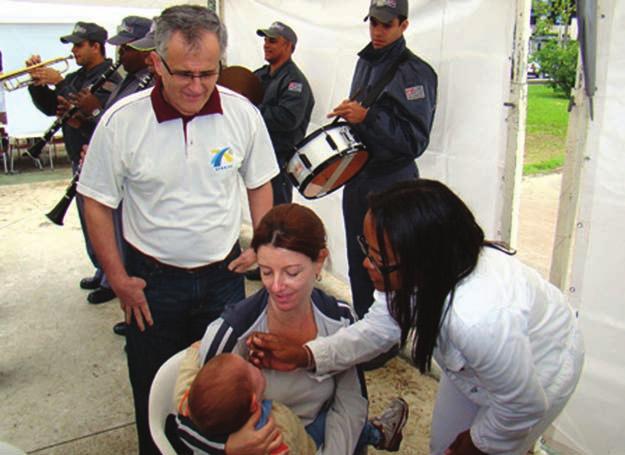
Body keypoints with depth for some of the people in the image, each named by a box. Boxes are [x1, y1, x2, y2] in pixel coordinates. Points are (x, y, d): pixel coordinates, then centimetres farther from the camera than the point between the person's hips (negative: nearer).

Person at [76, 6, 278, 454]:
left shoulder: (243, 113, -10)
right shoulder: (122, 121, -15)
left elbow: (259, 183, 6)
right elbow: (97, 202, -5)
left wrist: (261, 245, 0)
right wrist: (118, 279, -5)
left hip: (224, 273, 2)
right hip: (152, 279, -1)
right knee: (154, 389, 16)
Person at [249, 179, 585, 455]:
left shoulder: (479, 318, -47)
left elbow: (524, 404, -28)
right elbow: (379, 327, -12)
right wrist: (304, 355, -25)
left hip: (536, 373, -6)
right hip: (473, 361, 6)